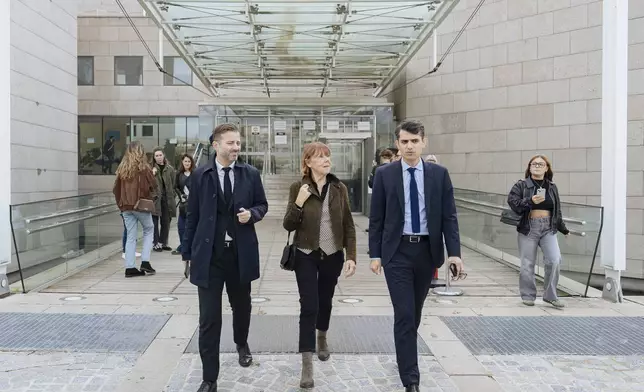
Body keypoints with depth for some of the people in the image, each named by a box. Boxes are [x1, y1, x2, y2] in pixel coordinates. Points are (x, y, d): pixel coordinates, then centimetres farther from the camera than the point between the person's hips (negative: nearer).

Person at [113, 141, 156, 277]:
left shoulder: (122, 168, 5)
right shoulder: (143, 168, -9)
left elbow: (116, 189, 8)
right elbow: (153, 185, -9)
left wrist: (121, 204, 16)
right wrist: (151, 197, 10)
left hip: (126, 206, 4)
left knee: (131, 236, 9)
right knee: (149, 230, 15)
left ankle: (130, 267, 7)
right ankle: (145, 262, 5)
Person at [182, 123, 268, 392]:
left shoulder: (251, 174, 1)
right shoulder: (200, 175, -2)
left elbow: (262, 205, 11)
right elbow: (192, 215, 2)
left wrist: (252, 214, -13)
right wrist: (187, 252, 3)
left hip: (241, 253, 2)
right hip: (209, 254, -2)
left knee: (241, 306, 22)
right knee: (209, 318, -2)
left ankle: (242, 343, 52)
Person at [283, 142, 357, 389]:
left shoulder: (339, 188, -2)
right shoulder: (298, 188, -7)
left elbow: (348, 226, 1)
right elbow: (288, 226, -8)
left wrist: (351, 256, -6)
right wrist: (299, 203, -23)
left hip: (332, 255, 3)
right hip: (306, 256, -2)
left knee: (325, 302, 18)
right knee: (308, 307, -7)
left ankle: (322, 339, 47)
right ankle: (307, 365, -1)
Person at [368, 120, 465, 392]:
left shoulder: (439, 174, 1)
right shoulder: (384, 174, -2)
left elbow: (449, 216, 0)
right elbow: (376, 218, 0)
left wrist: (454, 252, -9)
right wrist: (375, 254, -4)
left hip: (427, 251, 2)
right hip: (397, 251, -2)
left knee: (415, 312, 17)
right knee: (404, 314, -5)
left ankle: (405, 354, 42)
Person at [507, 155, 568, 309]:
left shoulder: (552, 187, 14)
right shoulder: (521, 185, 2)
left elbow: (557, 211, 20)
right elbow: (512, 202, -10)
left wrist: (563, 229, 21)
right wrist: (530, 201, -23)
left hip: (548, 228, 3)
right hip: (528, 228, -2)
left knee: (554, 260, -12)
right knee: (527, 264, 0)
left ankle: (550, 295, 3)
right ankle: (528, 296, 16)